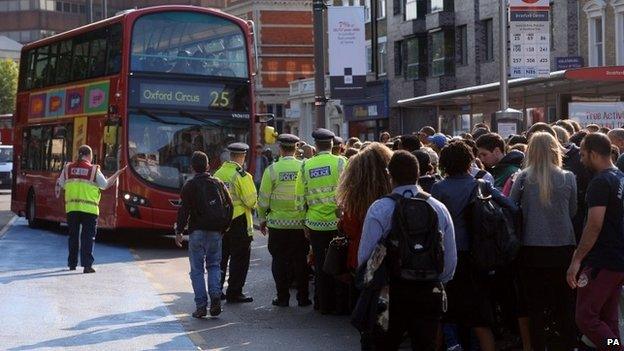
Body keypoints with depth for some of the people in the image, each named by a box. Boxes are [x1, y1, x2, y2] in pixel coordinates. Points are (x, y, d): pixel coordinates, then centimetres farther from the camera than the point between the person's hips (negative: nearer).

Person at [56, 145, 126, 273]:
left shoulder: (67, 168, 5)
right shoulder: (94, 170, -4)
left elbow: (61, 185, 13)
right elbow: (106, 185, 4)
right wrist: (117, 174, 16)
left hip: (71, 207, 3)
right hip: (89, 208, -3)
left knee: (73, 236, 14)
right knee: (88, 237, 0)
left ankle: (72, 263, 21)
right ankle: (87, 265, -7)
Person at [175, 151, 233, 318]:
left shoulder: (189, 186, -4)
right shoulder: (218, 184, 8)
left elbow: (184, 210, -9)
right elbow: (229, 206, 10)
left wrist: (179, 231, -4)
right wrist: (224, 227, 17)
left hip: (197, 231, -3)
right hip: (215, 231, 3)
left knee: (197, 269, 2)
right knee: (214, 265, 15)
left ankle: (201, 305, -2)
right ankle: (215, 296, -5)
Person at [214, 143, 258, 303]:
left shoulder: (218, 174, 3)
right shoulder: (242, 176, -15)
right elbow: (251, 201, -14)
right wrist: (253, 204, 7)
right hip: (238, 221, -6)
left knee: (221, 256, 17)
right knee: (240, 257, 2)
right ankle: (234, 293, 2)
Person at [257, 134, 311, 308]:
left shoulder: (272, 170, -8)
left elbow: (264, 199, -5)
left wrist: (262, 219, 9)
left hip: (277, 223, -1)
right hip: (300, 223, 1)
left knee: (279, 261, 8)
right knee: (300, 261, 9)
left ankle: (282, 298, 10)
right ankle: (303, 298, 12)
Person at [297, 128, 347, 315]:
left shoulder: (306, 166, 2)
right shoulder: (339, 162, -6)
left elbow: (302, 196, 6)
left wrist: (305, 223, 13)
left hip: (315, 222, 2)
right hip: (338, 222, -2)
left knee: (321, 265, 9)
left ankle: (325, 305, 14)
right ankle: (341, 305, 8)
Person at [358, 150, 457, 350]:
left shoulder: (379, 209, -11)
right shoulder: (439, 209, 1)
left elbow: (365, 255, -11)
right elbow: (451, 259, 5)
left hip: (390, 291, -3)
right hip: (430, 293, 3)